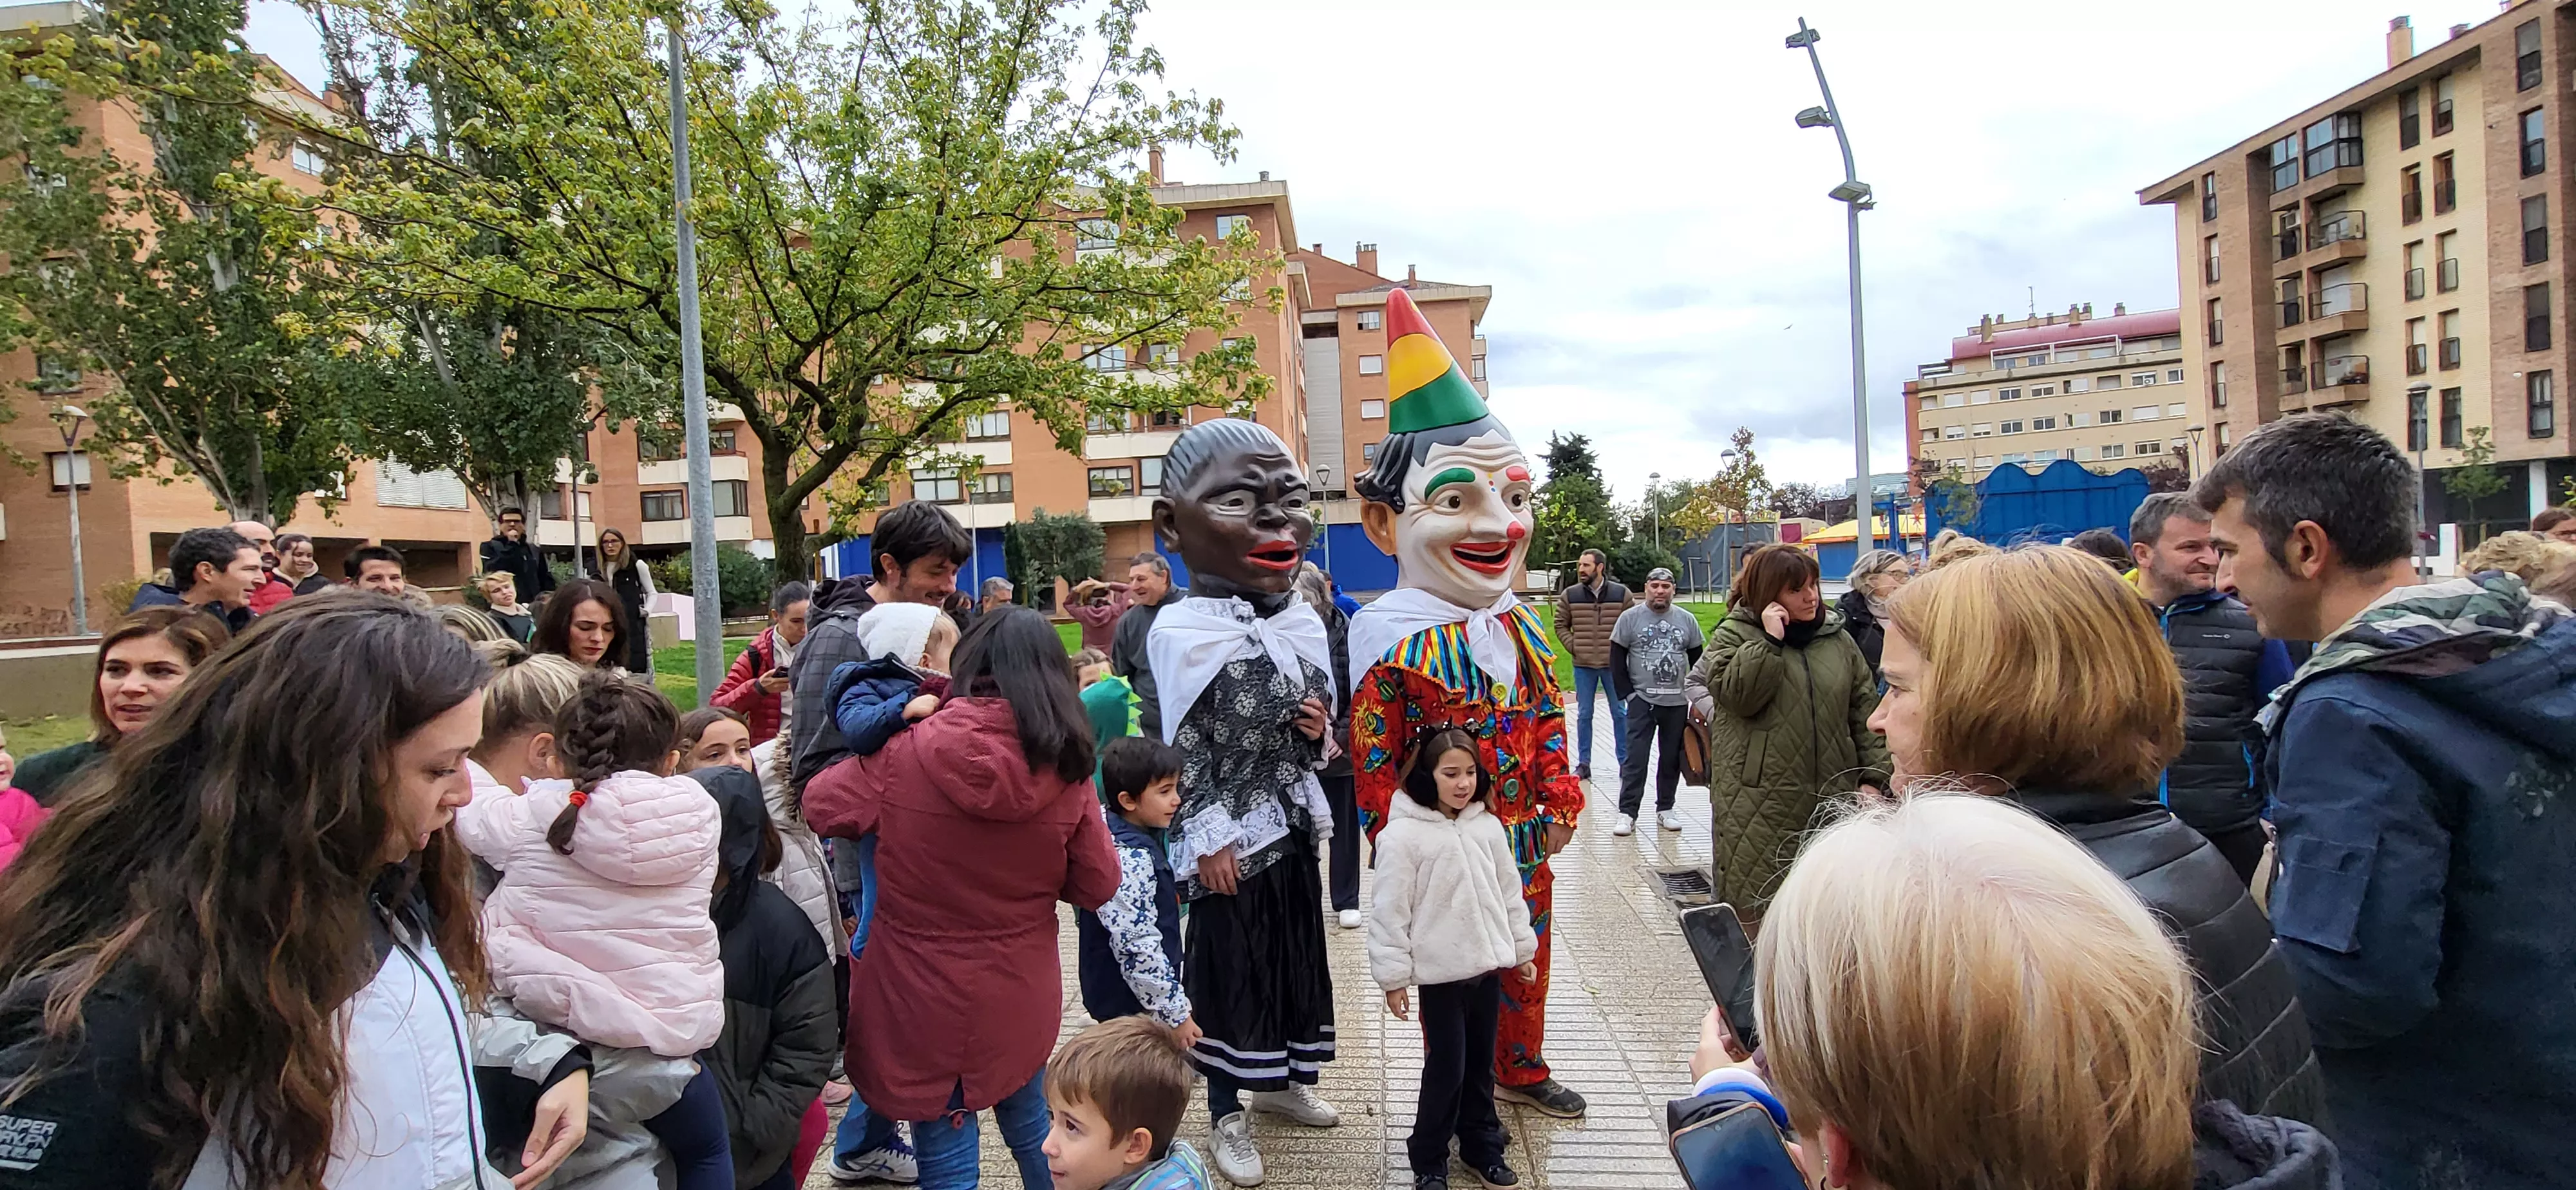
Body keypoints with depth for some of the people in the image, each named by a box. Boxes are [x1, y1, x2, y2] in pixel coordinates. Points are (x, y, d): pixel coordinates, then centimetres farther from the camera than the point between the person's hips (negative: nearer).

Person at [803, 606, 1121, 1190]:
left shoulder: (905, 755, -16)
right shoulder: (1066, 774, -12)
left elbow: (820, 805, 1)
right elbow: (1097, 886, -3)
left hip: (922, 1001, -2)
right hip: (1019, 998, 2)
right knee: (1030, 1130, 26)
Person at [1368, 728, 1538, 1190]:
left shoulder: (1487, 826, 3)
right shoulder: (1403, 834, -14)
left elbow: (1509, 891, 13)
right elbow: (1390, 910, -12)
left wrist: (1523, 949, 17)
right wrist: (1393, 977, -10)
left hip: (1489, 965, 5)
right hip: (1440, 972, -5)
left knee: (1480, 1064, 16)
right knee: (1446, 1068, 1)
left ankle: (1482, 1146, 33)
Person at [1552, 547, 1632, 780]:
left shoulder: (1622, 594, -4)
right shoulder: (1569, 595, -1)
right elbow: (1561, 625, 9)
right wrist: (1573, 647, -3)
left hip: (1614, 664, -1)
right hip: (1583, 665, 1)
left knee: (1620, 713, 9)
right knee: (1584, 715, 7)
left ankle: (1625, 762, 19)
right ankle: (1583, 764, 15)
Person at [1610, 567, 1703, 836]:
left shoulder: (1687, 620, 7)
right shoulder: (1630, 618, -1)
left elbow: (1698, 661, 12)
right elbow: (1617, 659, 1)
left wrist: (1695, 696, 5)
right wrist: (1626, 693, -5)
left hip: (1677, 702, 3)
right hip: (1642, 700, -3)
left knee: (1672, 758, 9)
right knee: (1635, 758, -6)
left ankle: (1665, 809, 22)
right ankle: (1627, 813, -3)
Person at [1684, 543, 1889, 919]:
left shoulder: (1838, 639, 12)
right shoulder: (1734, 634, 1)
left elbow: (1865, 709, 12)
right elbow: (1737, 693, -16)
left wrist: (1873, 777, 4)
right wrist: (1769, 640, -17)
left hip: (1831, 799, 4)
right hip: (1759, 806, -4)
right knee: (1758, 910, -2)